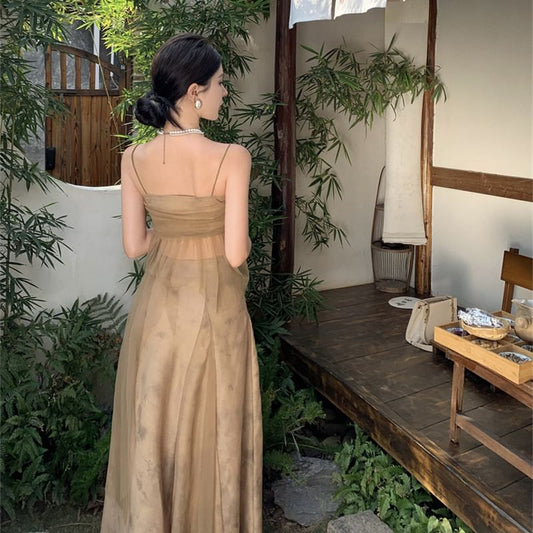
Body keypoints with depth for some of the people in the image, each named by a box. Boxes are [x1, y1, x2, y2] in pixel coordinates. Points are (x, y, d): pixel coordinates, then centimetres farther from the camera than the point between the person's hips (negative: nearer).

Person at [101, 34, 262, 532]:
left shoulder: (134, 158, -6)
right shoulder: (231, 157, -18)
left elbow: (134, 245, -3)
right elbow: (236, 253, -18)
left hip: (157, 304, 4)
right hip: (214, 306, -3)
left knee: (153, 427, 20)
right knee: (212, 428, 16)